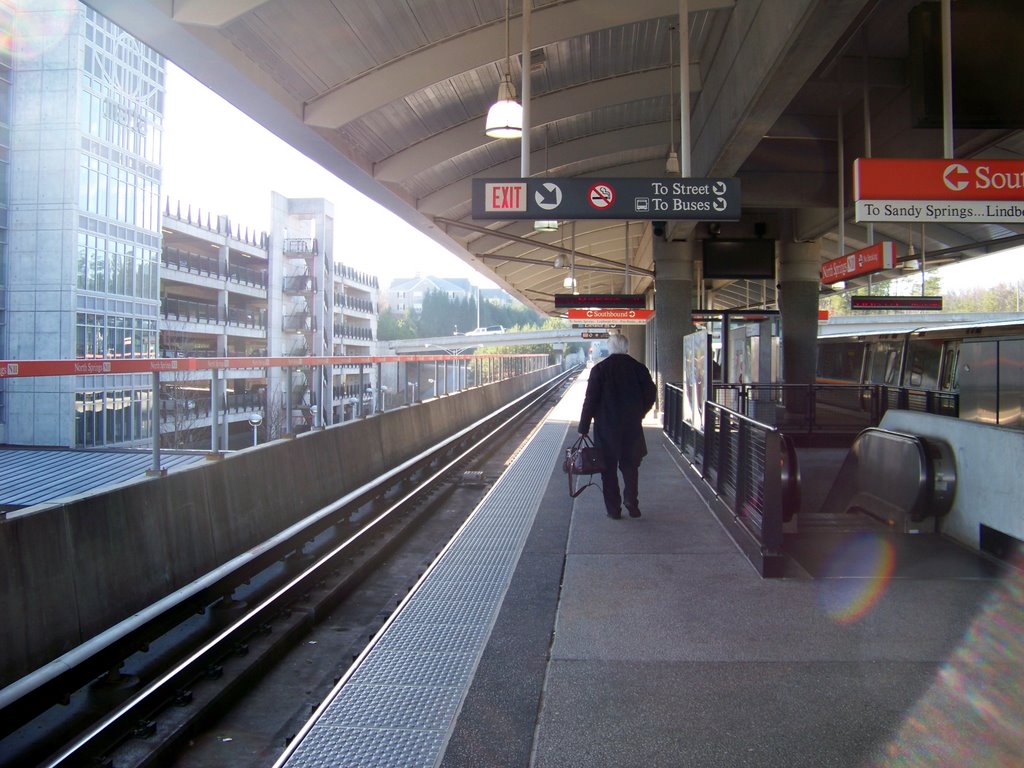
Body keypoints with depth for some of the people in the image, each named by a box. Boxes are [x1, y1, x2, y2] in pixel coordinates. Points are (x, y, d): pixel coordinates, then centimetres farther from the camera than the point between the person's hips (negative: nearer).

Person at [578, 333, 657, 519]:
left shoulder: (599, 369, -8)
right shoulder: (639, 368, -1)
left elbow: (590, 400, -10)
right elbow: (651, 395, 4)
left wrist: (584, 427, -4)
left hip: (606, 428, -2)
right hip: (632, 427, 2)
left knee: (609, 469, 7)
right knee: (630, 467, 15)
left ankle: (613, 509, 9)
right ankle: (632, 505, 10)